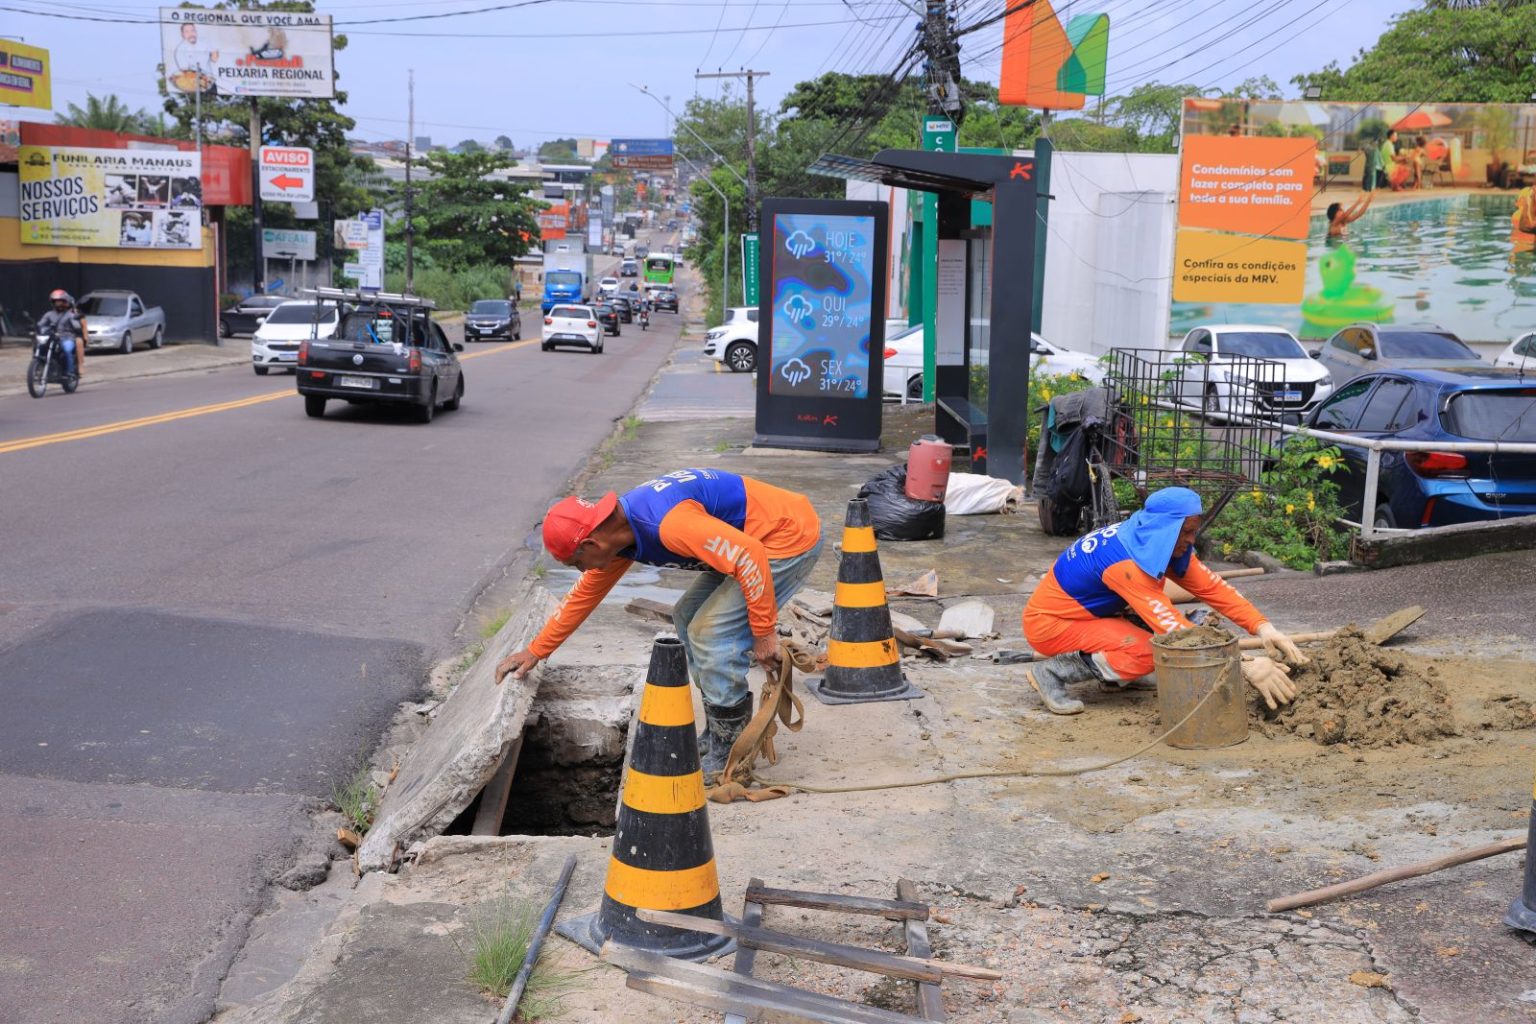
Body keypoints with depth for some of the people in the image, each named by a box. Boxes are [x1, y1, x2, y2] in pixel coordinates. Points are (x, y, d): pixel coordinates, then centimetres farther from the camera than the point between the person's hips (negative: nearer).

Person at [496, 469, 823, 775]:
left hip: (790, 537, -10)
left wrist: (763, 633, -22)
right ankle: (716, 736, 22)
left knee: (711, 633, -12)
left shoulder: (668, 524, -31)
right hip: (748, 541, 10)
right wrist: (535, 651, 22)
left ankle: (729, 758, 0)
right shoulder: (616, 532, 2)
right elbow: (583, 595, 16)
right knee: (687, 618, 13)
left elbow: (750, 556, -30)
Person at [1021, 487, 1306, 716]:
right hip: (1049, 623, -9)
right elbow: (1175, 630, -35)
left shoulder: (1157, 542, -6)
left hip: (1090, 612, 9)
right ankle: (1052, 672, -12)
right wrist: (1245, 668, -36)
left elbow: (1213, 588, -8)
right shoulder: (1124, 562, -32)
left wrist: (1263, 627, -21)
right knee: (1147, 652, -26)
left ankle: (1113, 674, 7)